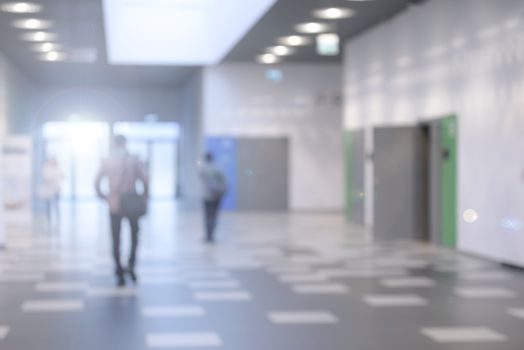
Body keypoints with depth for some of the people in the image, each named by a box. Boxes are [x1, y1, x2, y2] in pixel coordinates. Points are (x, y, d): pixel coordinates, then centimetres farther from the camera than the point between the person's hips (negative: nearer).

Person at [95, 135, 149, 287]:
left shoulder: (107, 161, 3)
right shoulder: (134, 160, -1)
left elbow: (97, 183, -3)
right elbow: (145, 180, -8)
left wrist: (104, 197, 7)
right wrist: (144, 198, 1)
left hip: (114, 204, 1)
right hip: (132, 202, 0)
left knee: (116, 239, 7)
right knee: (134, 235, 17)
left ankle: (119, 273, 5)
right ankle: (131, 265, 0)